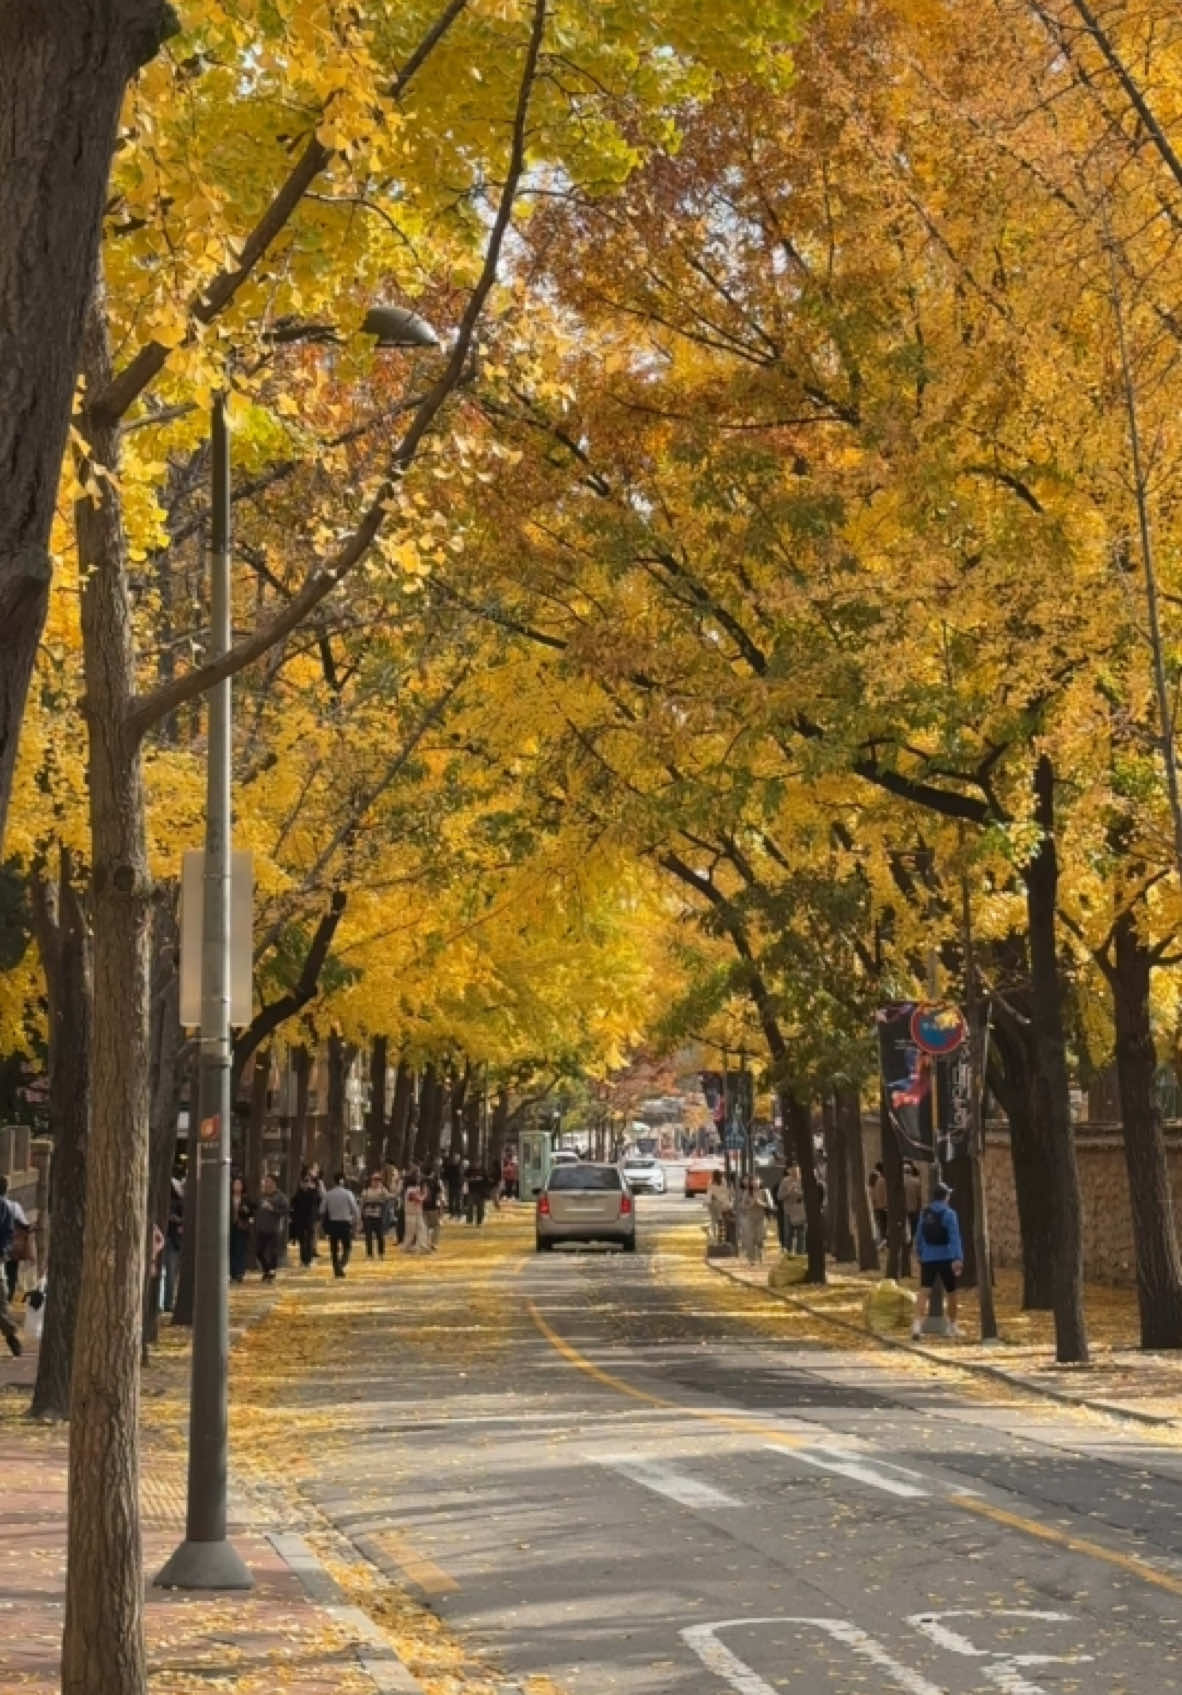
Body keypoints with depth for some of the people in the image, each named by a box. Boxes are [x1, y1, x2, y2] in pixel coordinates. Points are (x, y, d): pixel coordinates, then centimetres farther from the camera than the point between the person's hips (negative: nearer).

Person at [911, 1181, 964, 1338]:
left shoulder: (924, 1213, 5)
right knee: (951, 1292, 14)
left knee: (924, 1292, -5)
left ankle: (917, 1323, -23)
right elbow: (954, 1238, -17)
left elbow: (919, 1235, 14)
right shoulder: (948, 1214, -10)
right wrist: (958, 1259, -23)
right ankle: (953, 1325, 25)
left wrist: (919, 1254, 28)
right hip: (946, 1258, -3)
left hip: (927, 1259, 3)